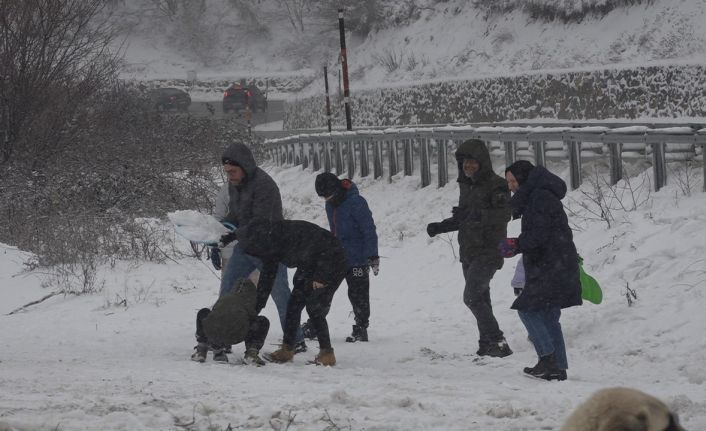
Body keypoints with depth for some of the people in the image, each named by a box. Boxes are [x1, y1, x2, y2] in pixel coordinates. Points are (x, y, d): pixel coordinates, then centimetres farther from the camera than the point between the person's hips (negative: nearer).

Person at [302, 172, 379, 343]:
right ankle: (314, 325, 15)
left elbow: (369, 230, -19)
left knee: (358, 294, 0)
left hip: (357, 260, -8)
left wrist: (372, 256, -21)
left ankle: (361, 329, 9)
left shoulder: (356, 202, -18)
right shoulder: (330, 204, 7)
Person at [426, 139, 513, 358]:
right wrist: (440, 227, 15)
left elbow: (503, 215, -25)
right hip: (469, 252, 9)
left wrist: (475, 214, -34)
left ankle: (497, 342, -15)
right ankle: (487, 345, 18)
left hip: (488, 251, -9)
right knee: (480, 298, 12)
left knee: (472, 297, -18)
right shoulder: (466, 185, 14)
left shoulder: (496, 185, -13)